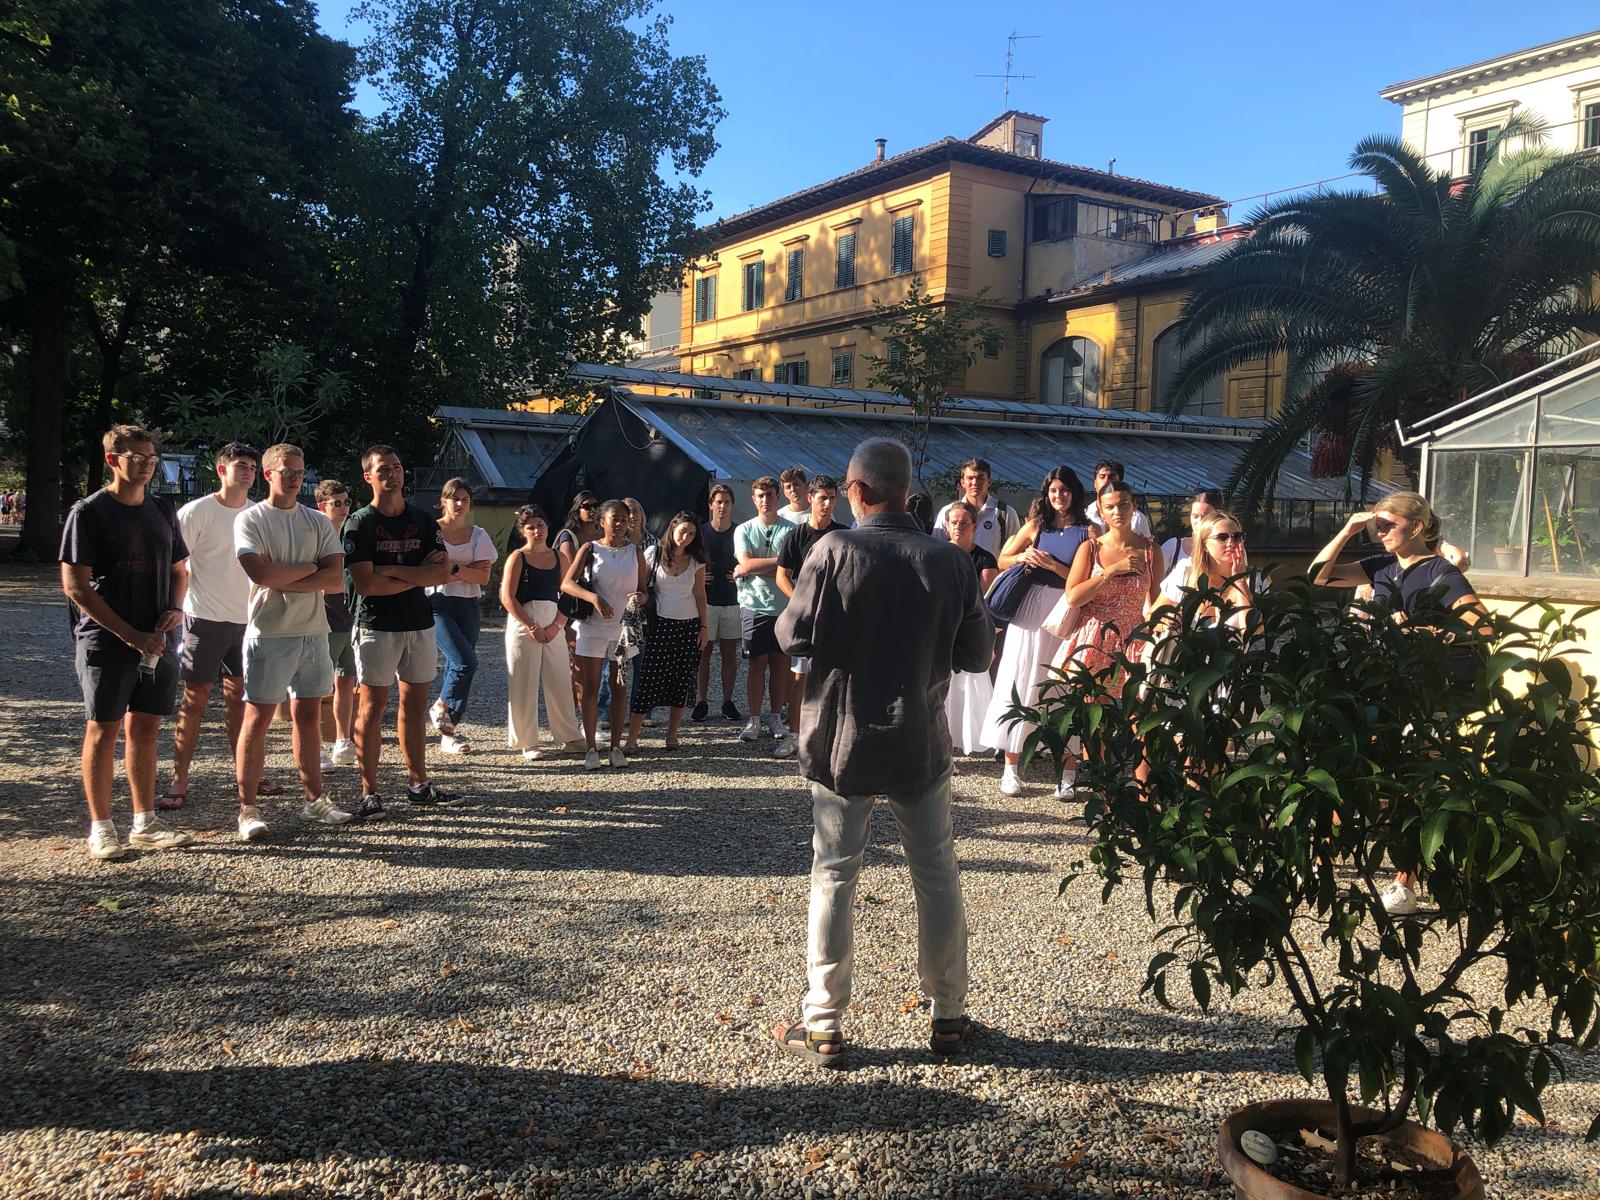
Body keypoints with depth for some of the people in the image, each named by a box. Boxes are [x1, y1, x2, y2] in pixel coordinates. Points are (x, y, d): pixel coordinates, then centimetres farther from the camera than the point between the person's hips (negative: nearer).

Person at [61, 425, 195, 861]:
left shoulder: (162, 512, 12)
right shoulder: (89, 512, -6)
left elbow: (178, 571, 21)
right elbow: (75, 585, -11)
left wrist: (175, 608, -1)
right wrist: (129, 634, -15)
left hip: (155, 640, 5)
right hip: (105, 641, -5)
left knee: (145, 727, 10)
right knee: (104, 729, 1)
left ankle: (145, 823, 19)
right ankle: (100, 828, 10)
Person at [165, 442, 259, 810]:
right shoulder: (196, 512, -7)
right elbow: (176, 566, -6)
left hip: (247, 619, 5)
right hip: (206, 618, -5)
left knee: (238, 697, 12)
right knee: (195, 700, -2)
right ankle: (179, 782, 3)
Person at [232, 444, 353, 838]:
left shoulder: (318, 522, 11)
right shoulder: (250, 519, -2)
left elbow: (334, 573, -2)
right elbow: (260, 573, -17)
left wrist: (284, 582, -11)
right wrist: (309, 568, -5)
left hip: (313, 631, 5)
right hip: (269, 633, -5)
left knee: (309, 715, 11)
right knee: (258, 718, -2)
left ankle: (314, 799, 19)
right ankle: (247, 808, 4)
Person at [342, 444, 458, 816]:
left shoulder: (423, 521, 10)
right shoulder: (359, 524, -4)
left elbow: (444, 572, -1)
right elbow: (364, 583, -15)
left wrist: (392, 570, -11)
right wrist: (418, 574, -9)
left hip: (419, 624, 5)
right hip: (377, 627, -5)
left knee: (415, 704, 10)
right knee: (373, 705, -3)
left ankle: (418, 783, 19)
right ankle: (370, 793, 1)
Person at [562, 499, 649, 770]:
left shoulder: (635, 552, 7)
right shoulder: (590, 549, 1)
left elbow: (644, 589, 8)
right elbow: (567, 583, -7)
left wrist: (640, 597, -16)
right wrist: (594, 598, -23)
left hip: (624, 627, 2)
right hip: (593, 626, -2)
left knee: (620, 687, 6)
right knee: (591, 688, 0)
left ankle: (616, 747, 13)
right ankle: (591, 749, 5)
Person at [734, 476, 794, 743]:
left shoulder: (791, 529, 2)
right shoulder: (744, 530, 8)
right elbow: (747, 563, -7)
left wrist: (750, 570, -10)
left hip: (784, 605, 0)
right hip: (753, 605, 0)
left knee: (781, 662, 5)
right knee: (756, 663, 1)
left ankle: (775, 718, 15)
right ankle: (754, 720, 7)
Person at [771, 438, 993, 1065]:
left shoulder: (835, 551, -12)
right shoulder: (950, 561, -5)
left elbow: (794, 636, -12)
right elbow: (976, 655, 0)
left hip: (842, 741, -2)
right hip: (921, 741, 2)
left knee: (833, 878, 7)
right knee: (937, 877, 13)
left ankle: (822, 1027, 14)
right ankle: (949, 1018, 23)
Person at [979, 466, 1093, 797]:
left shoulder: (1088, 531, 1)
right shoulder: (1035, 525, 10)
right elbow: (1002, 560, 14)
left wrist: (1052, 564, -15)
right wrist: (1023, 557, -5)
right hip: (1031, 609, 2)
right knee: (1019, 682, 1)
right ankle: (1011, 767, 7)